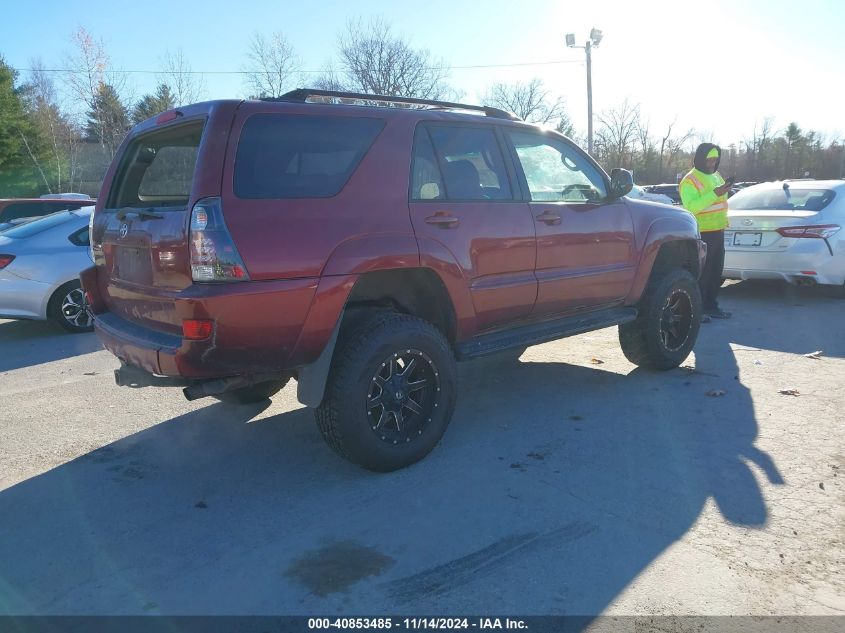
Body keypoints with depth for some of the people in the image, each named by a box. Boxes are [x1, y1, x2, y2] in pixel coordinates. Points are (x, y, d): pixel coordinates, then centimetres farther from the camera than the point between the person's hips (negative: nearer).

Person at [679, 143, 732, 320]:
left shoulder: (716, 176, 17)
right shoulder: (690, 181, -10)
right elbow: (691, 207, -24)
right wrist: (715, 194, -26)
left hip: (718, 232, 9)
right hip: (702, 234, -8)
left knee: (716, 273, 12)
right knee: (701, 273, -7)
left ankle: (711, 306, 21)